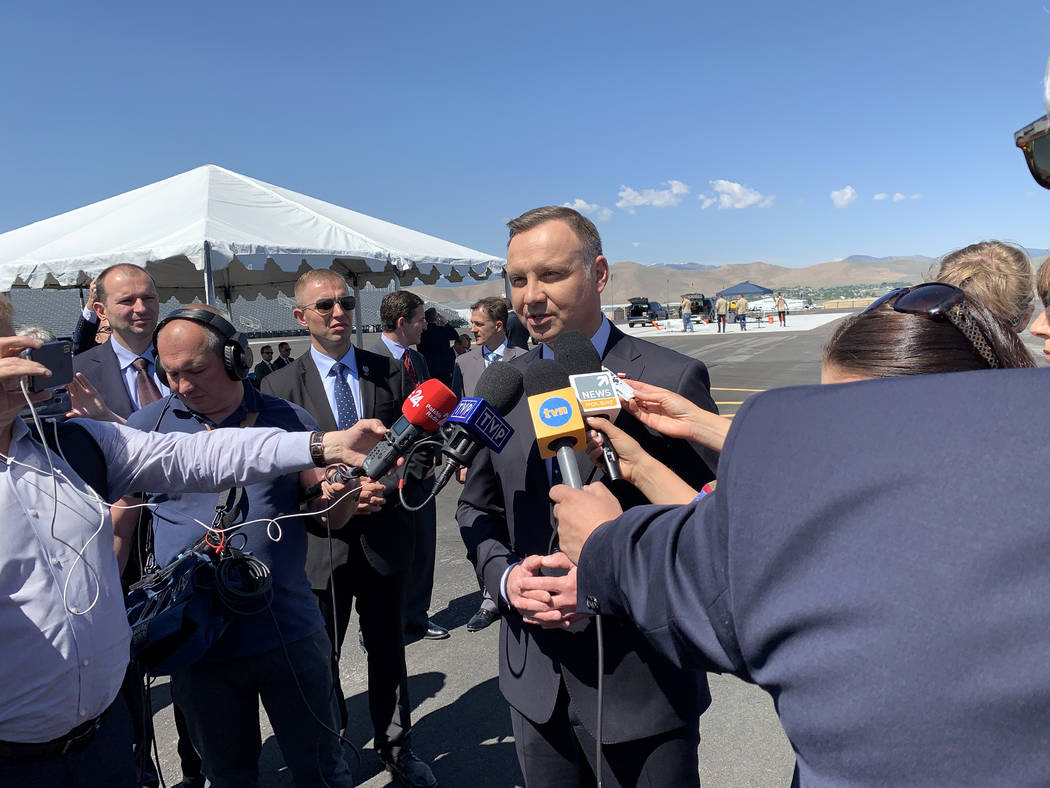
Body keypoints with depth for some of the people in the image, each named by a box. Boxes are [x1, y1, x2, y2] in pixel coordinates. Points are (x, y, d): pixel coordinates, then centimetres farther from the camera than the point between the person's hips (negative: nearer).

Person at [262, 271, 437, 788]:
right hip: (322, 545, -1)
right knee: (320, 658, 15)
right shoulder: (279, 386, -5)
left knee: (388, 650, 18)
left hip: (384, 538, 2)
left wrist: (385, 487, -19)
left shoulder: (391, 373, 0)